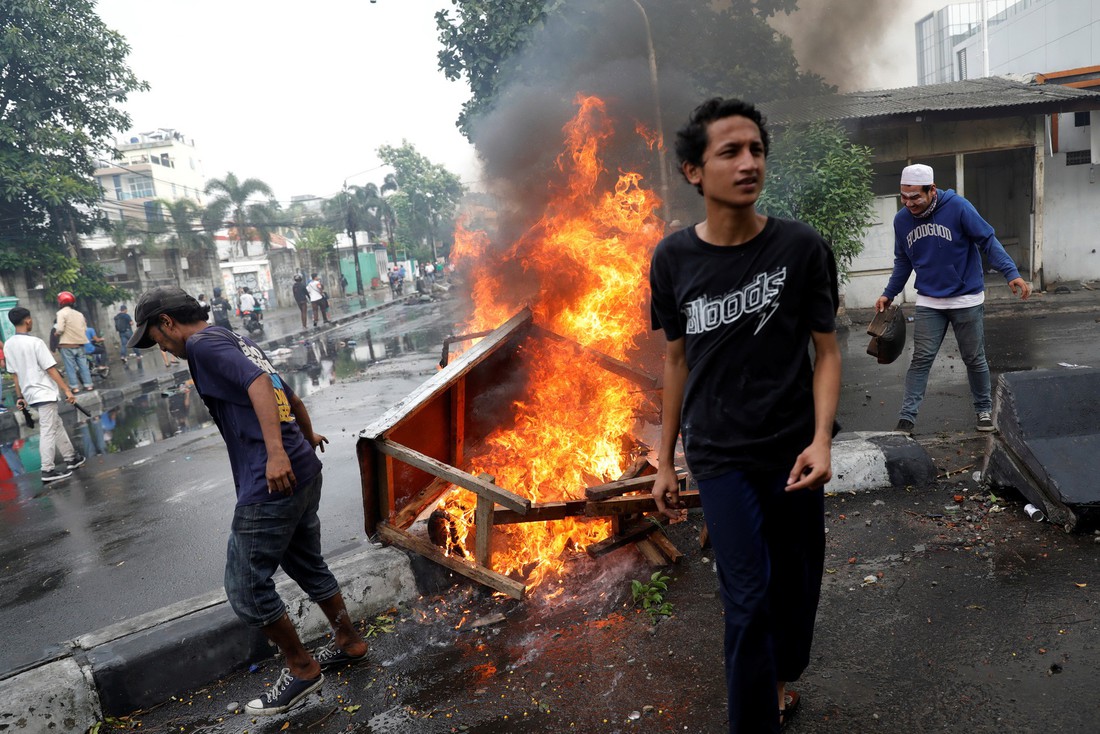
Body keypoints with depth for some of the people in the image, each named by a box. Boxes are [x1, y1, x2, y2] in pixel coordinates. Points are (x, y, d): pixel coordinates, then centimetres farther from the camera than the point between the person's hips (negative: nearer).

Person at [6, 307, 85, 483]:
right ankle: (48, 470, 0)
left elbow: (14, 373, 12)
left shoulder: (8, 345, 6)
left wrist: (19, 396, 18)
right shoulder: (35, 342, -16)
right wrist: (67, 390, -14)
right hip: (44, 392, -8)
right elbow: (51, 369, -17)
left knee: (57, 425, 18)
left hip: (30, 394, 8)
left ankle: (71, 458, 26)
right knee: (48, 431, -3)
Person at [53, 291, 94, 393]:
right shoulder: (79, 314, 10)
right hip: (80, 343, 5)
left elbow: (60, 329, -17)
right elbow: (85, 328, 10)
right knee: (83, 365, 10)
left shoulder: (62, 313, -9)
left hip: (67, 345, -5)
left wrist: (56, 332, 3)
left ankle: (74, 387, 1)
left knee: (70, 366, 1)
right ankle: (88, 384, 10)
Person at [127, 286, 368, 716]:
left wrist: (275, 451, -35)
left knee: (246, 588, 4)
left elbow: (258, 384, -25)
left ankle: (302, 669, 18)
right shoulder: (240, 344, 20)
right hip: (303, 473, 10)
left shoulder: (203, 343, -6)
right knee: (307, 565, 23)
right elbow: (292, 398, 31)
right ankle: (348, 643, 37)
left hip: (270, 485, -9)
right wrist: (307, 438, 49)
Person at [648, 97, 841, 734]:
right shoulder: (673, 258, -5)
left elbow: (826, 350, -1)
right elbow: (677, 359, 4)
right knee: (748, 599, -2)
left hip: (794, 452, 1)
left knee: (796, 584, 16)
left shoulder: (802, 247, -8)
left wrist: (821, 439, -17)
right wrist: (666, 460, 7)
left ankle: (781, 678, 44)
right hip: (721, 455, -1)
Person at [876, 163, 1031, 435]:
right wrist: (889, 294, 8)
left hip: (967, 299, -2)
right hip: (928, 303, 3)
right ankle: (907, 418, -2)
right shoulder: (901, 220, -1)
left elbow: (988, 241, -12)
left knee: (974, 359, 9)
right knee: (921, 360, -3)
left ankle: (984, 409, 29)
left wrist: (1011, 273, -22)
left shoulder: (958, 207, -14)